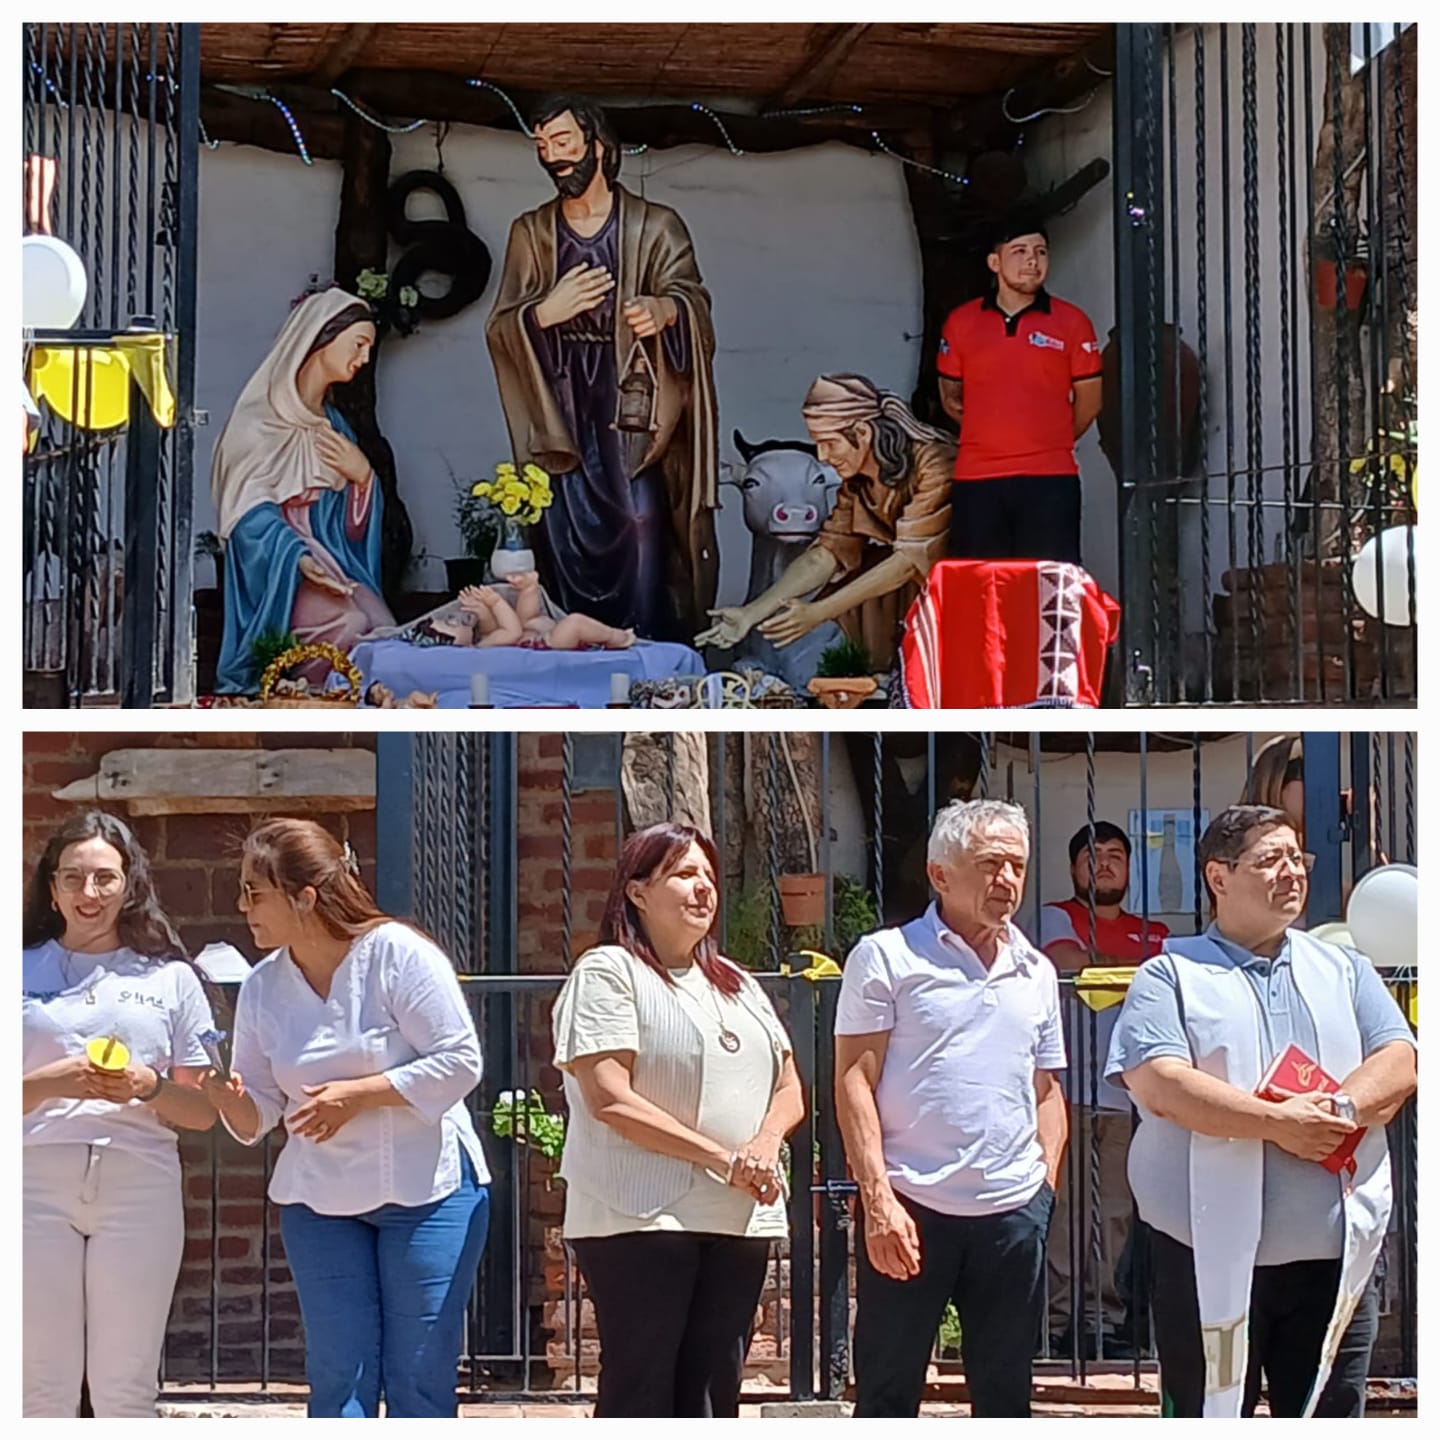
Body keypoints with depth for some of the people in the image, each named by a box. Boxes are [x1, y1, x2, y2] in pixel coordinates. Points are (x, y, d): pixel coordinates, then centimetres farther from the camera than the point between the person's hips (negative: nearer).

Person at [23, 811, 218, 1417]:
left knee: (125, 1390, 2)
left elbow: (203, 1112, 10)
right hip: (37, 1185, 0)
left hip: (141, 1189, 0)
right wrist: (52, 1082, -14)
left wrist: (150, 1089, -10)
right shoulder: (21, 973, 9)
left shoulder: (170, 978, 11)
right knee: (42, 1386, 1)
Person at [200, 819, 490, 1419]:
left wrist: (358, 1093, -19)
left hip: (428, 1194, -4)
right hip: (320, 1204, 4)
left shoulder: (398, 953, -12)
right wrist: (227, 1098, -17)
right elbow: (258, 1115, 6)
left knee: (419, 1379, -1)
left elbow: (460, 1061, -14)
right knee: (338, 1378, 2)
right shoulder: (262, 987, 3)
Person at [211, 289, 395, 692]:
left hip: (334, 565, 6)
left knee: (386, 629, -26)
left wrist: (363, 476, 0)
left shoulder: (333, 426, 22)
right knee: (351, 625, -33)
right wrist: (299, 558, -27)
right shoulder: (261, 417, -2)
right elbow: (251, 513, -12)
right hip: (275, 572, -6)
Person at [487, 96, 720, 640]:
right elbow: (499, 327, 10)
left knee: (641, 525, -18)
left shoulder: (656, 226, 6)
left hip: (631, 407, -3)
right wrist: (544, 312, -13)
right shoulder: (530, 233, 14)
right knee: (566, 538, -5)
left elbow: (693, 298, -4)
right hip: (560, 412, 3)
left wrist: (664, 310, -28)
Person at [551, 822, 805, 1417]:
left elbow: (788, 1087, 17)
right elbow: (610, 1100, -14)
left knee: (713, 1395, 8)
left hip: (738, 1221, 7)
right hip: (641, 1219, -7)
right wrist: (724, 1159, -16)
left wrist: (765, 1143, -8)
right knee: (640, 1394, -5)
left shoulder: (736, 983, 20)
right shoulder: (608, 973, -4)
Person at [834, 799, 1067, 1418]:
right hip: (909, 1209, -4)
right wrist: (878, 1200, -14)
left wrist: (1046, 1188, 8)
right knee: (887, 1395, 2)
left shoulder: (1036, 972, 14)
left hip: (1013, 1212, 4)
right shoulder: (886, 957, -1)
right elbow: (854, 1083, -6)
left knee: (1006, 1394, 11)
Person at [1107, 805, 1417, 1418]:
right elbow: (1159, 1085, -14)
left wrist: (1337, 1110, -17)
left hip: (1335, 1253, 4)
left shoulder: (1345, 970, 15)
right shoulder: (1171, 976, 1)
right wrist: (1278, 1123, -20)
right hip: (1211, 1256, -3)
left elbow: (1398, 1062, 3)